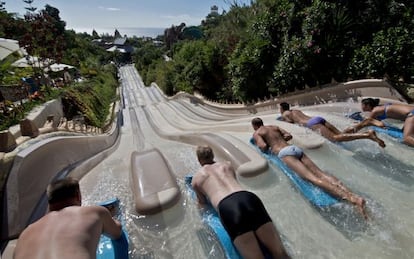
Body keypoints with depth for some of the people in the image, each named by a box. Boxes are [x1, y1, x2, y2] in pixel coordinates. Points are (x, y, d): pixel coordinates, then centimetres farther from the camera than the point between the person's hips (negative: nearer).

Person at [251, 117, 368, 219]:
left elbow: (264, 146, -5)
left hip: (285, 152, -7)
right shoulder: (274, 126, 32)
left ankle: (353, 199, -37)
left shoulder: (256, 133, 12)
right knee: (321, 174, -7)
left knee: (312, 178, -22)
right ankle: (353, 195, -27)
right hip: (295, 148, 7)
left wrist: (259, 145, 16)